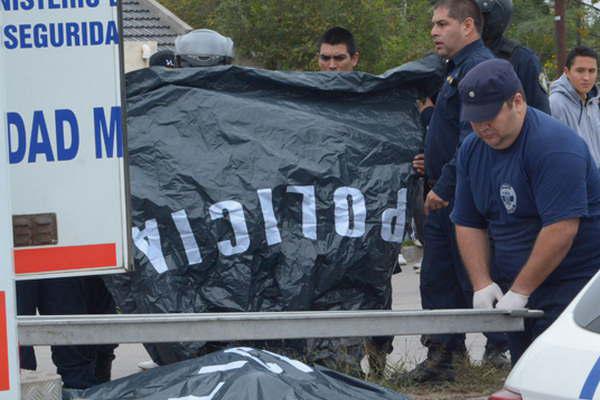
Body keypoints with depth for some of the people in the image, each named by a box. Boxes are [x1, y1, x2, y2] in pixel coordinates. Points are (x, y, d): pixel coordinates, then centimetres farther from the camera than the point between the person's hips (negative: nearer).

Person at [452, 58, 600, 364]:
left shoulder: (555, 146, -18)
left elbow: (561, 229, -23)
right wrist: (482, 284, -2)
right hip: (514, 290, 8)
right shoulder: (472, 149, 8)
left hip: (574, 286, -7)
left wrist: (519, 291, -19)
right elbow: (468, 224, 12)